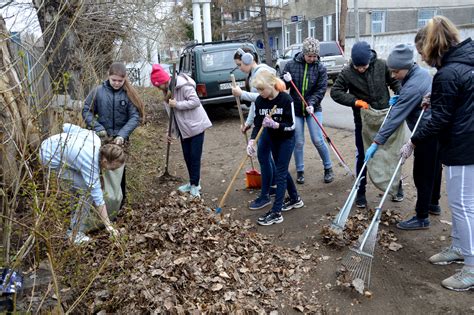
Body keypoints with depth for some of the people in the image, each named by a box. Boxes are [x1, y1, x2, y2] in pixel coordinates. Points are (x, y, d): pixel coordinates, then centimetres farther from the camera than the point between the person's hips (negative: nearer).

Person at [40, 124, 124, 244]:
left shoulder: (95, 138, -10)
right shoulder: (91, 165, -26)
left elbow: (67, 127, 1)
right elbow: (98, 198, -20)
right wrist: (108, 225, -14)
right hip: (53, 160, -9)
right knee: (86, 191, -9)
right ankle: (76, 234, 1)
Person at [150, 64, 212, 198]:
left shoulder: (183, 85, -18)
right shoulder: (168, 91, 8)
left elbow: (195, 101, -23)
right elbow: (172, 113, 13)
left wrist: (177, 104, -23)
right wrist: (171, 131, 11)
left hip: (196, 125, -8)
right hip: (184, 128, 8)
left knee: (195, 157, -3)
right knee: (187, 156, 12)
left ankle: (195, 184, 7)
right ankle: (193, 183, 25)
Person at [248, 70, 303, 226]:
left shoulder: (286, 99, -24)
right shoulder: (259, 101, -9)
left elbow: (291, 125, -21)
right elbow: (257, 123, -5)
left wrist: (275, 124, -36)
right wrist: (252, 141, -20)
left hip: (287, 139, -6)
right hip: (273, 139, 6)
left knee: (280, 173, -7)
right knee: (281, 170, 15)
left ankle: (276, 212, -4)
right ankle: (295, 199, 36)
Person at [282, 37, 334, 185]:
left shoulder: (320, 68, -4)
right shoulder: (291, 65, -2)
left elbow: (321, 89, -7)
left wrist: (312, 103, -22)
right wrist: (286, 81, -16)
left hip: (313, 109, -1)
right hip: (295, 109, 1)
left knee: (318, 140, -4)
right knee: (298, 142, 4)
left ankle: (328, 168, 15)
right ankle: (300, 171, 19)